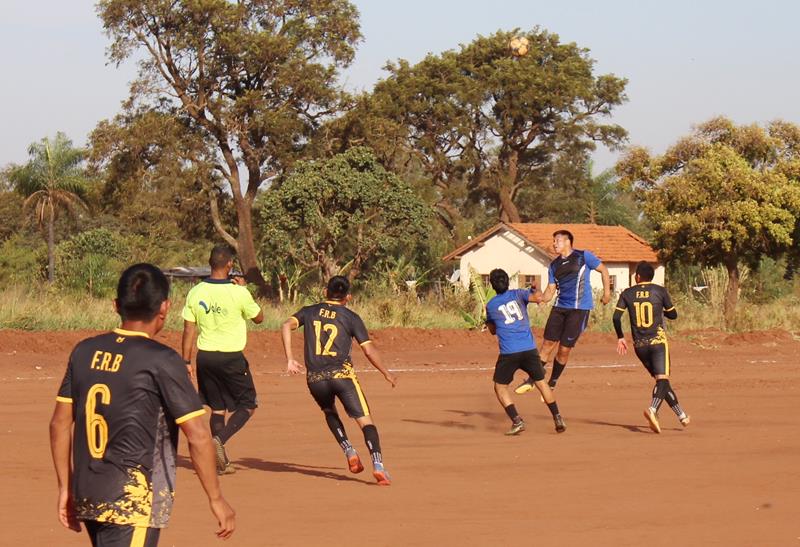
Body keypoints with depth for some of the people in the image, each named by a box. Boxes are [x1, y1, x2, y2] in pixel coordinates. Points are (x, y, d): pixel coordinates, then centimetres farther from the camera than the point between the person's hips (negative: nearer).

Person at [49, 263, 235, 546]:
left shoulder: (84, 352, 6)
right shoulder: (161, 361, -11)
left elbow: (60, 424, 10)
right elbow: (197, 436, -12)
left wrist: (66, 488, 18)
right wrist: (216, 499, -3)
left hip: (87, 499, 7)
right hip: (133, 504, -7)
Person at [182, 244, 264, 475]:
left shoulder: (195, 292, -1)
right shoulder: (238, 293, -13)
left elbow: (189, 330, 1)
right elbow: (259, 317, 3)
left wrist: (186, 362, 8)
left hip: (205, 357, 4)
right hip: (231, 358, -4)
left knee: (217, 408, 16)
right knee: (247, 405, 9)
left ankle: (222, 461, 15)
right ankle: (220, 440, -14)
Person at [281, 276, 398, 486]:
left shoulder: (309, 312, 15)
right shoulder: (351, 317, 8)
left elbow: (287, 326, -3)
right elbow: (369, 350, 3)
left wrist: (289, 359, -2)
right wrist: (386, 374, 15)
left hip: (315, 378, 3)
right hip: (342, 374, -3)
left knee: (330, 413, 30)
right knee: (364, 420, -6)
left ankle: (349, 452, 12)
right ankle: (377, 464, -25)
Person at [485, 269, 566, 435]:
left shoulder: (490, 305, 11)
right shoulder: (518, 294, 9)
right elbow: (537, 297, -8)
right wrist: (535, 290, 13)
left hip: (509, 352, -2)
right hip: (530, 349, 2)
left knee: (500, 387, 11)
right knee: (540, 382, 17)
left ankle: (517, 421, -4)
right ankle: (557, 418, 11)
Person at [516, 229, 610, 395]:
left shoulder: (584, 257, -1)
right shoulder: (554, 266, 14)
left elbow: (603, 269, 6)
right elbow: (550, 290, 10)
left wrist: (606, 291, 0)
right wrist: (540, 298, -10)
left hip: (579, 308, -5)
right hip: (559, 307, 5)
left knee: (564, 349, -4)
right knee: (548, 344, 0)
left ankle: (552, 384, 12)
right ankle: (532, 380, 9)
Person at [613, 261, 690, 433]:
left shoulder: (627, 293, 4)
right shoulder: (660, 291, 0)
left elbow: (616, 317, -3)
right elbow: (673, 315, 7)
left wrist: (620, 337, 10)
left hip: (639, 345, 4)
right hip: (657, 341, -4)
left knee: (661, 380, 14)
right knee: (662, 379, -11)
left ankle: (682, 416, 21)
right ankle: (652, 409, -39)